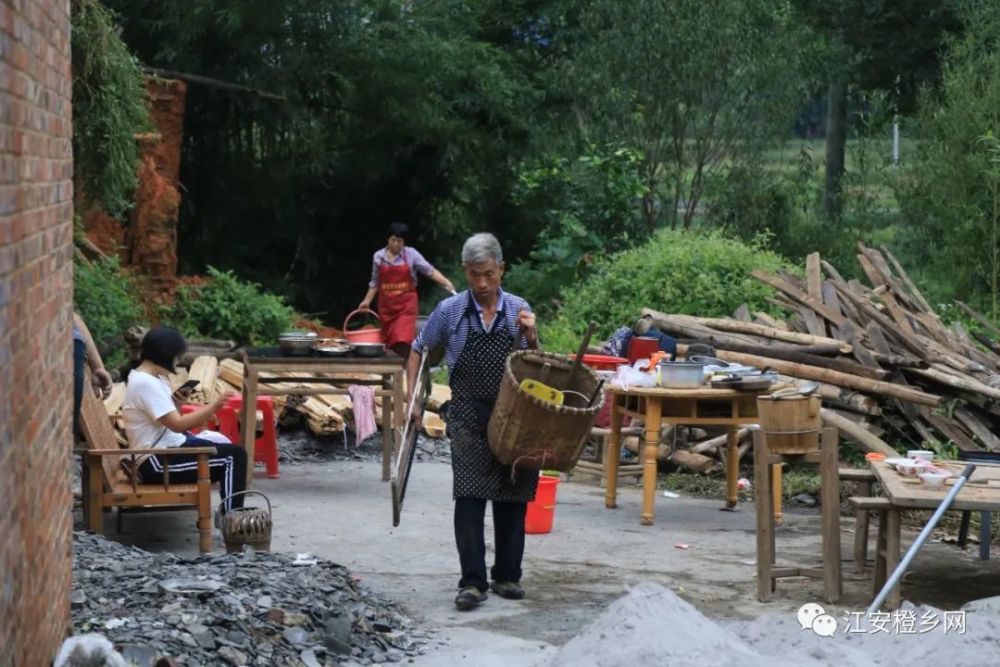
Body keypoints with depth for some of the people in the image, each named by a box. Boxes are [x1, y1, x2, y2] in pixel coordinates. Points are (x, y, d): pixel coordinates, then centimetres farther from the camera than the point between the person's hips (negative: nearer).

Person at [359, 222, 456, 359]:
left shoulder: (411, 254, -1)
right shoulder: (378, 257, 6)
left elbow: (430, 271, -5)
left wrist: (446, 283, -18)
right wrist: (367, 301, 14)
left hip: (406, 304, -3)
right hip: (386, 305, 3)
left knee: (403, 342, -17)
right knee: (389, 343, 5)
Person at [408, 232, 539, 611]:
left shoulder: (519, 310, 5)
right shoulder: (450, 311, 1)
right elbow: (419, 352, 12)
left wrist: (531, 336, -8)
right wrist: (411, 398, 4)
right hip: (469, 416, -2)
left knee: (512, 498, 5)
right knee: (469, 496, -10)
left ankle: (507, 576, 17)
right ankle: (472, 582, -9)